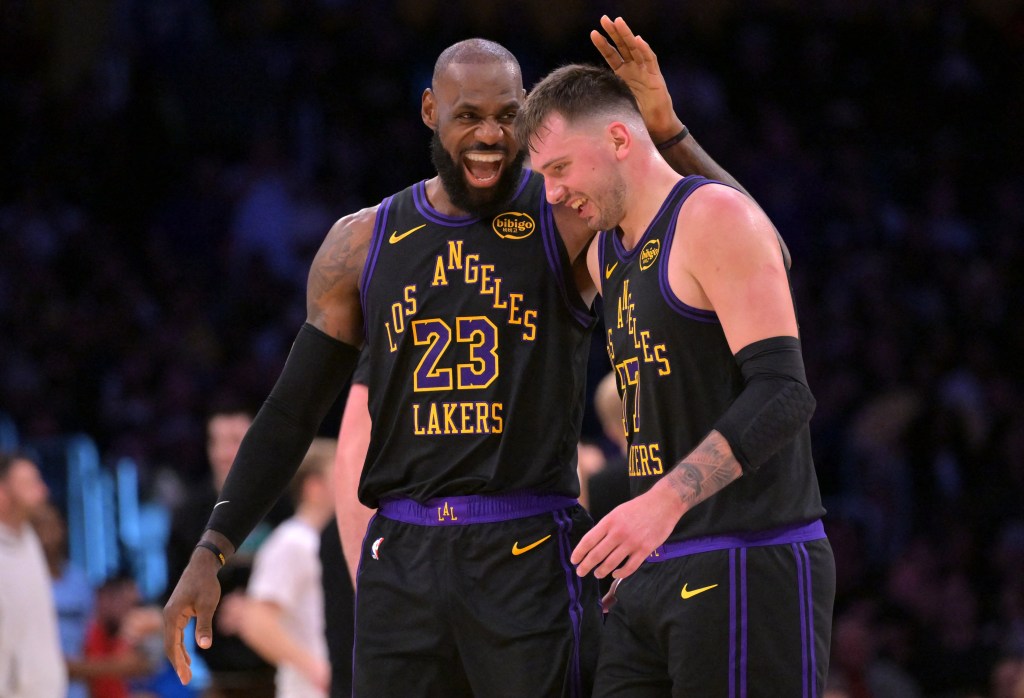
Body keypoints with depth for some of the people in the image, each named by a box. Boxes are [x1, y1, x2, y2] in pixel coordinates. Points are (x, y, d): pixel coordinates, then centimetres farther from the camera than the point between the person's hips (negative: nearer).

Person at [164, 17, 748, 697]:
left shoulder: (567, 216, 0)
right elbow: (292, 414, 14)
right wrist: (212, 552, 6)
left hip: (530, 558, -3)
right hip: (402, 561, 3)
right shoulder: (363, 244, 10)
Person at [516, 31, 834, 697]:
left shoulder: (716, 217, -9)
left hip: (749, 567, -9)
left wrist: (666, 499, -28)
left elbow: (782, 394, -18)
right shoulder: (604, 255, 19)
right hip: (659, 568, 9)